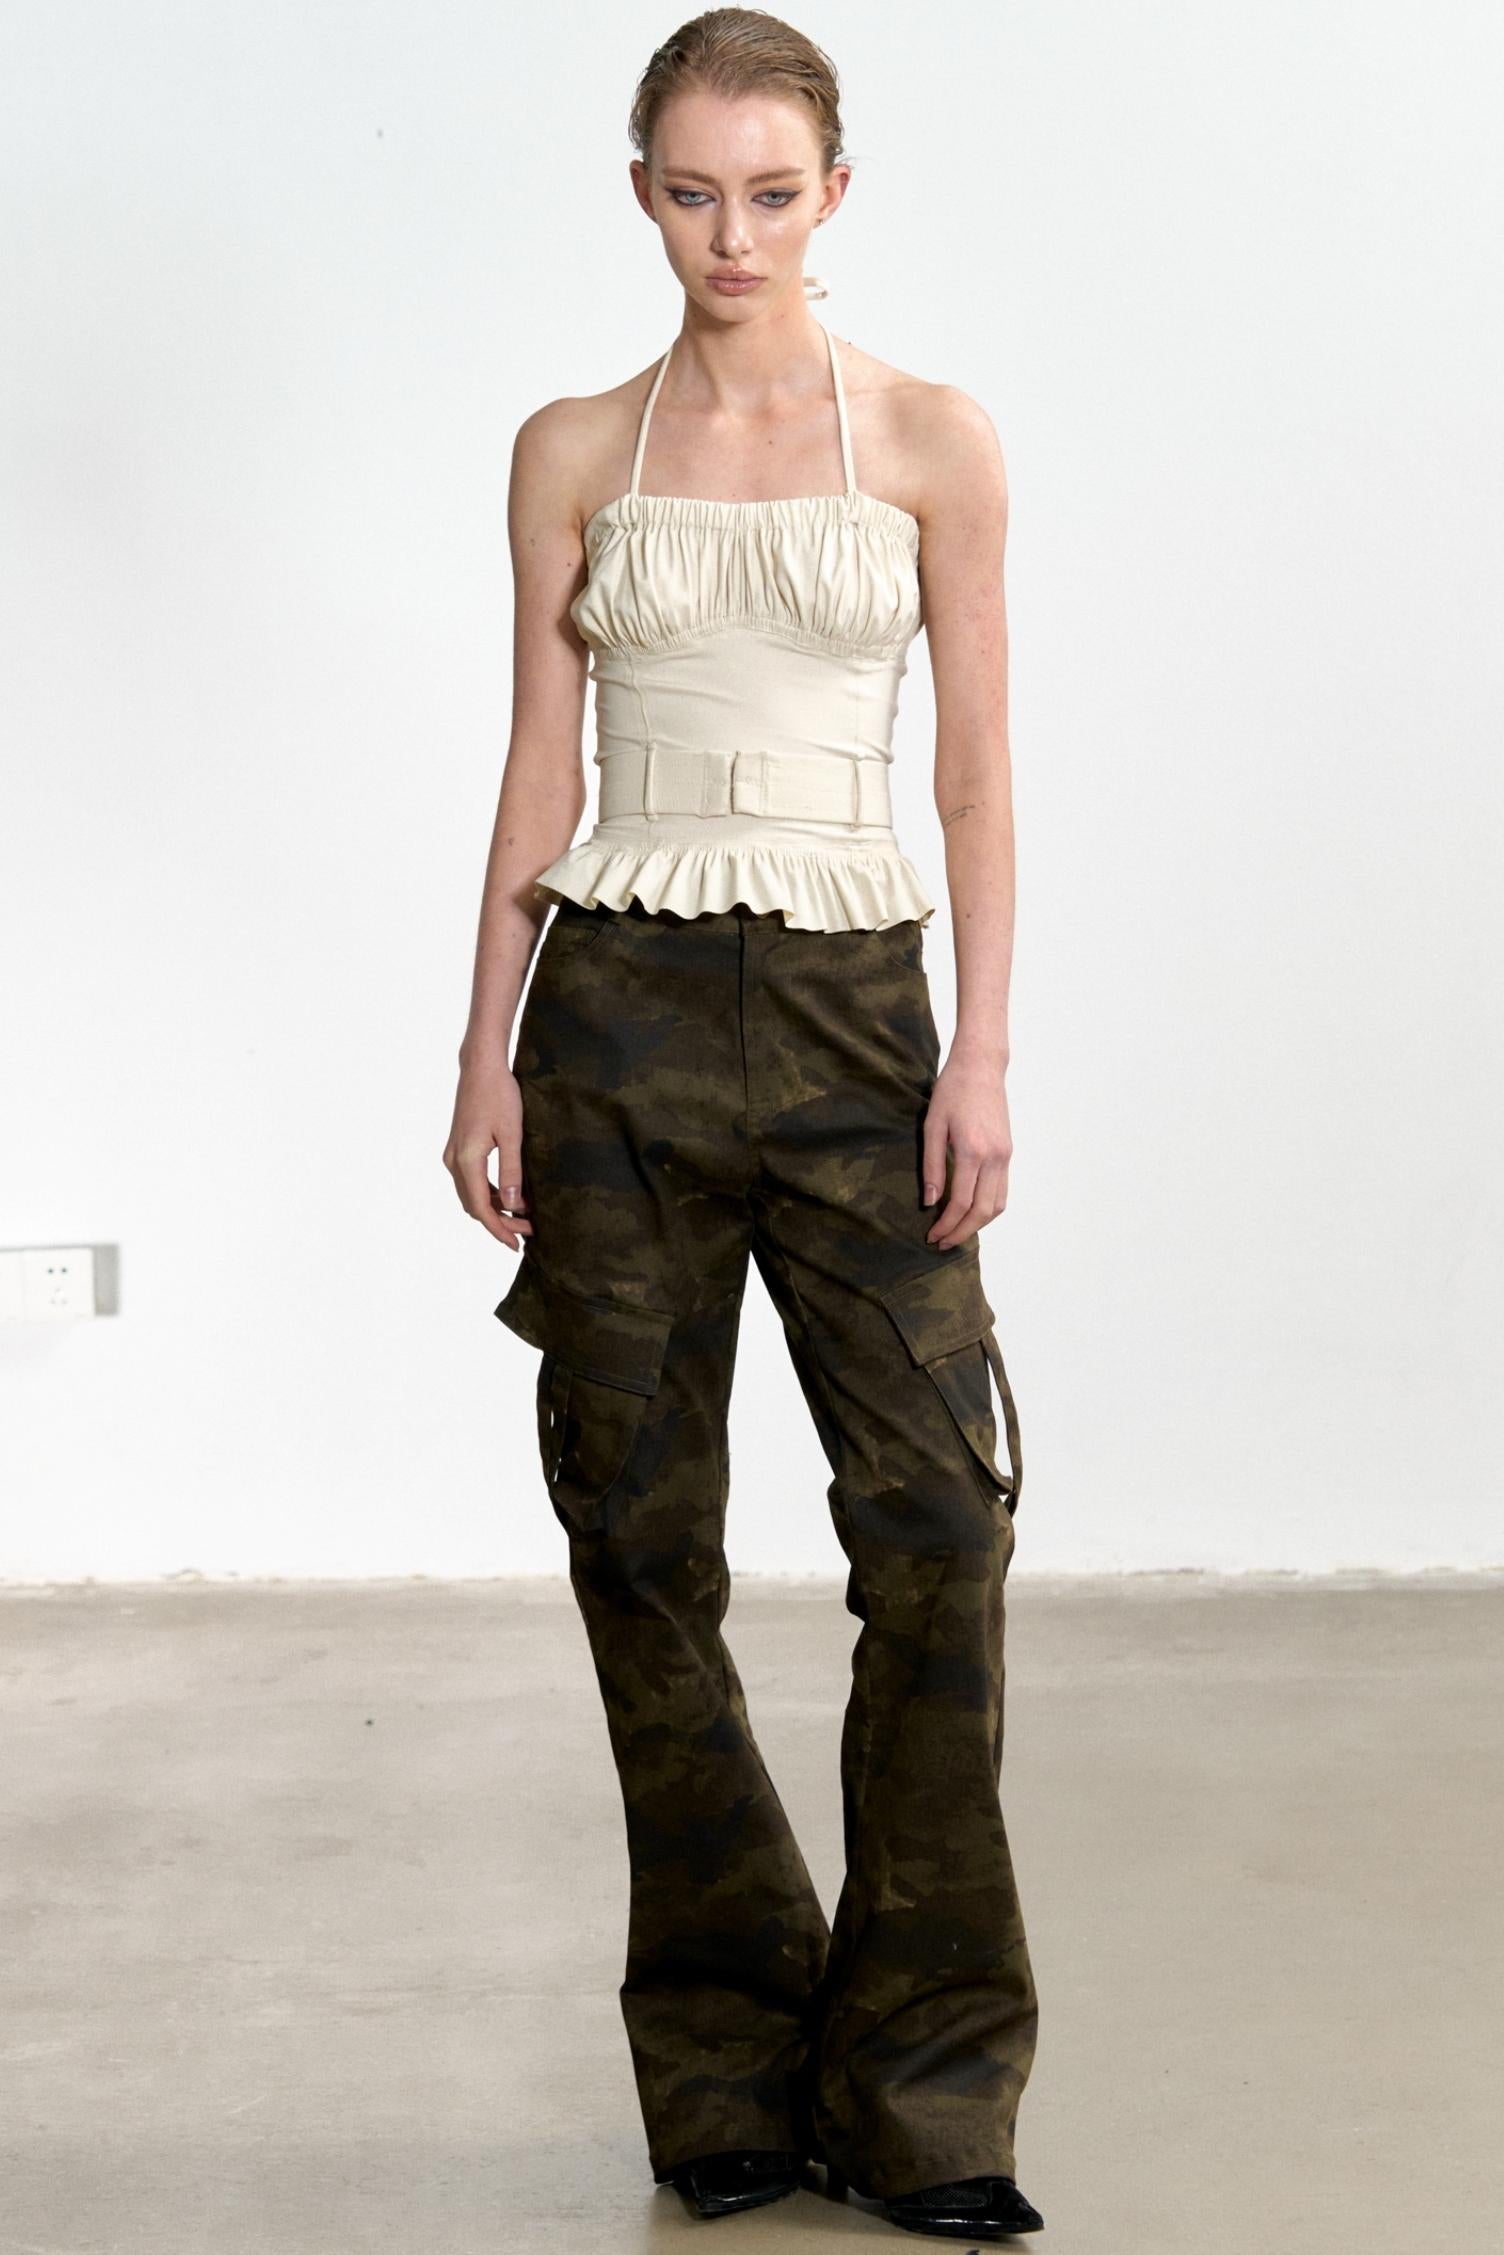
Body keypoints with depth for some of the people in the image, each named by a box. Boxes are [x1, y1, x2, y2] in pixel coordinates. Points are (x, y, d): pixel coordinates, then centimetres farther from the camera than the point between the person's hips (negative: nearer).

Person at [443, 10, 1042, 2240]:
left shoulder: (932, 443, 4)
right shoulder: (574, 452, 8)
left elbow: (978, 777, 2)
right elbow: (537, 774, 8)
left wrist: (983, 1053, -7)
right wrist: (489, 1055, 1)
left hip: (852, 1008, -1)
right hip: (623, 1011, 1)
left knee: (935, 1521, -8)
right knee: (643, 1538, 3)